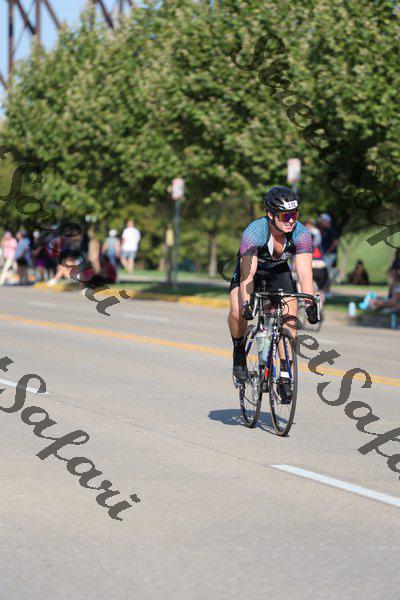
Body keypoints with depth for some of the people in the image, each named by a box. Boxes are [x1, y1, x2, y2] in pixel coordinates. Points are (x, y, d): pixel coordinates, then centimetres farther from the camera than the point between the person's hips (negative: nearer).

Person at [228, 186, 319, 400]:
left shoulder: (301, 234, -28)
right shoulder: (254, 232, -35)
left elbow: (305, 272, -32)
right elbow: (248, 273, -39)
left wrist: (310, 303, -44)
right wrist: (247, 303, -52)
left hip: (279, 272, 2)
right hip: (250, 270, -2)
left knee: (289, 320, -15)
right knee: (238, 310, -29)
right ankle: (239, 352, -2)